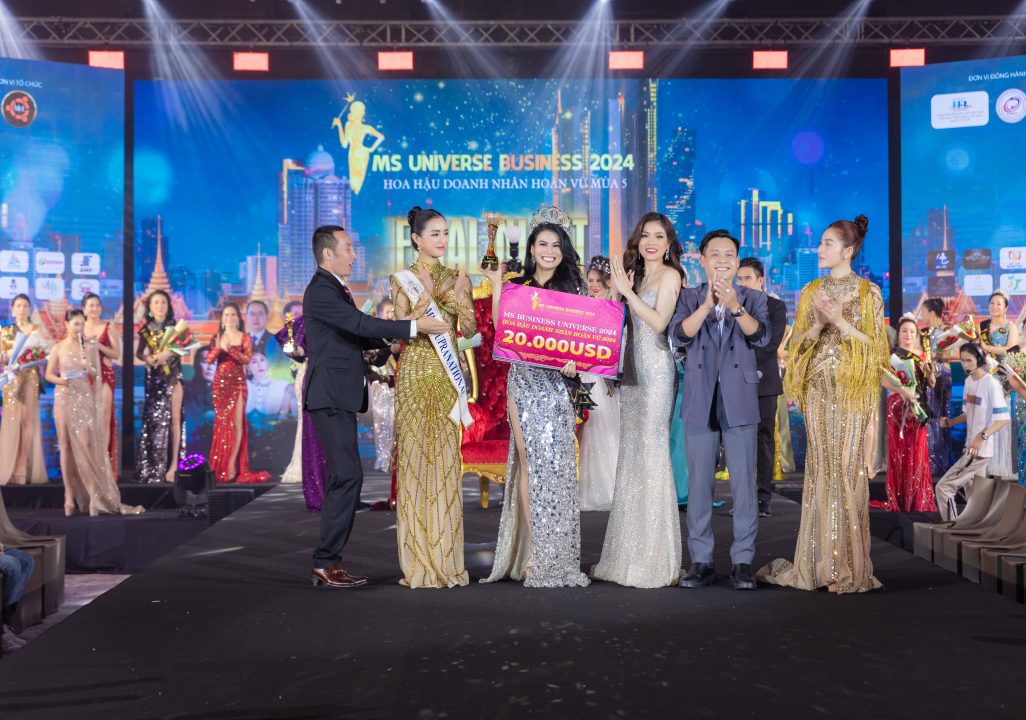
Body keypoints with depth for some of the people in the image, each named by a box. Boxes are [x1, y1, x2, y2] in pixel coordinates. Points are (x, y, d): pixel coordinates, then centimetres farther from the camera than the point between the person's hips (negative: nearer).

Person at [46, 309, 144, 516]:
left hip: (85, 398, 0)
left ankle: (94, 495, -3)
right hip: (64, 399, 0)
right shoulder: (58, 348, 3)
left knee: (86, 445, -7)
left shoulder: (90, 346, 4)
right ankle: (70, 495, 7)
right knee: (66, 445, 2)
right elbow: (49, 374, 6)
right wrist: (61, 380, -14)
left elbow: (98, 376, 7)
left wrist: (89, 368, -14)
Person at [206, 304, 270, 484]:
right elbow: (209, 359, -2)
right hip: (220, 384, 3)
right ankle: (219, 466, 8)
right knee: (221, 423, 4)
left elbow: (247, 359, -11)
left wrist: (229, 349, -21)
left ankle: (232, 464, -9)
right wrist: (218, 347, -18)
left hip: (237, 383, -3)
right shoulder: (216, 338, 10)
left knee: (237, 422, -9)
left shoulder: (244, 338, 3)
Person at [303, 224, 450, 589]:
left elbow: (356, 334, 22)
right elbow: (362, 324, -23)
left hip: (339, 397, 11)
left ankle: (326, 563, 16)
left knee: (342, 477, 11)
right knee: (348, 475, -13)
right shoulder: (321, 290, -13)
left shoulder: (334, 288, 19)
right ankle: (326, 563, -7)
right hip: (331, 396, -11)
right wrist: (415, 326, -23)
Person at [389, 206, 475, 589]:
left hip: (448, 374, 2)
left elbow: (469, 329, 5)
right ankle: (418, 561, 3)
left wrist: (459, 296, -10)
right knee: (414, 456, -4)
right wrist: (428, 293, -14)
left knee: (446, 460, 2)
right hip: (416, 373, -2)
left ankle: (446, 559, 8)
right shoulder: (403, 280, 5)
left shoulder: (457, 278, 12)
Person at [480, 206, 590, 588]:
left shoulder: (573, 287, 9)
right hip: (523, 380, 0)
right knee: (529, 461, -2)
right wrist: (496, 284, 0)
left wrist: (574, 362, -13)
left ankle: (555, 558, 7)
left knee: (556, 463, -2)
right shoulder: (516, 287, 11)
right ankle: (532, 552, 3)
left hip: (557, 382, 0)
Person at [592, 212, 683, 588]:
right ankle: (628, 556, 15)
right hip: (632, 371, 8)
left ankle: (654, 561, 0)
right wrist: (622, 289, 2)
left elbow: (659, 321, -14)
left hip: (656, 371, -8)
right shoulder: (635, 274, 19)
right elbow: (626, 324, 15)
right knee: (630, 456, 8)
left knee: (651, 454, -7)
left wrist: (626, 290, -11)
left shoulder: (669, 274, -2)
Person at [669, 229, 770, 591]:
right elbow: (679, 334, -9)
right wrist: (707, 304, -23)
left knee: (743, 483, 0)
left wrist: (735, 307, -25)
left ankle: (743, 562, 9)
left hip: (739, 401, 0)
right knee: (699, 483, 5)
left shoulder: (753, 298, 8)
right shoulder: (689, 297, 8)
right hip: (700, 402, 1)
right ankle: (701, 561, 13)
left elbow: (761, 336, -9)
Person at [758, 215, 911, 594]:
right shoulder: (811, 291, 12)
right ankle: (819, 562, 8)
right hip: (818, 388, 3)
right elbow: (798, 342, 10)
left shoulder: (869, 292, 2)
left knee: (848, 468, -5)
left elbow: (874, 344, -3)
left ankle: (850, 566, 3)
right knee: (820, 468, 2)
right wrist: (819, 324, -9)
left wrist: (840, 321, -13)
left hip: (852, 389, -3)